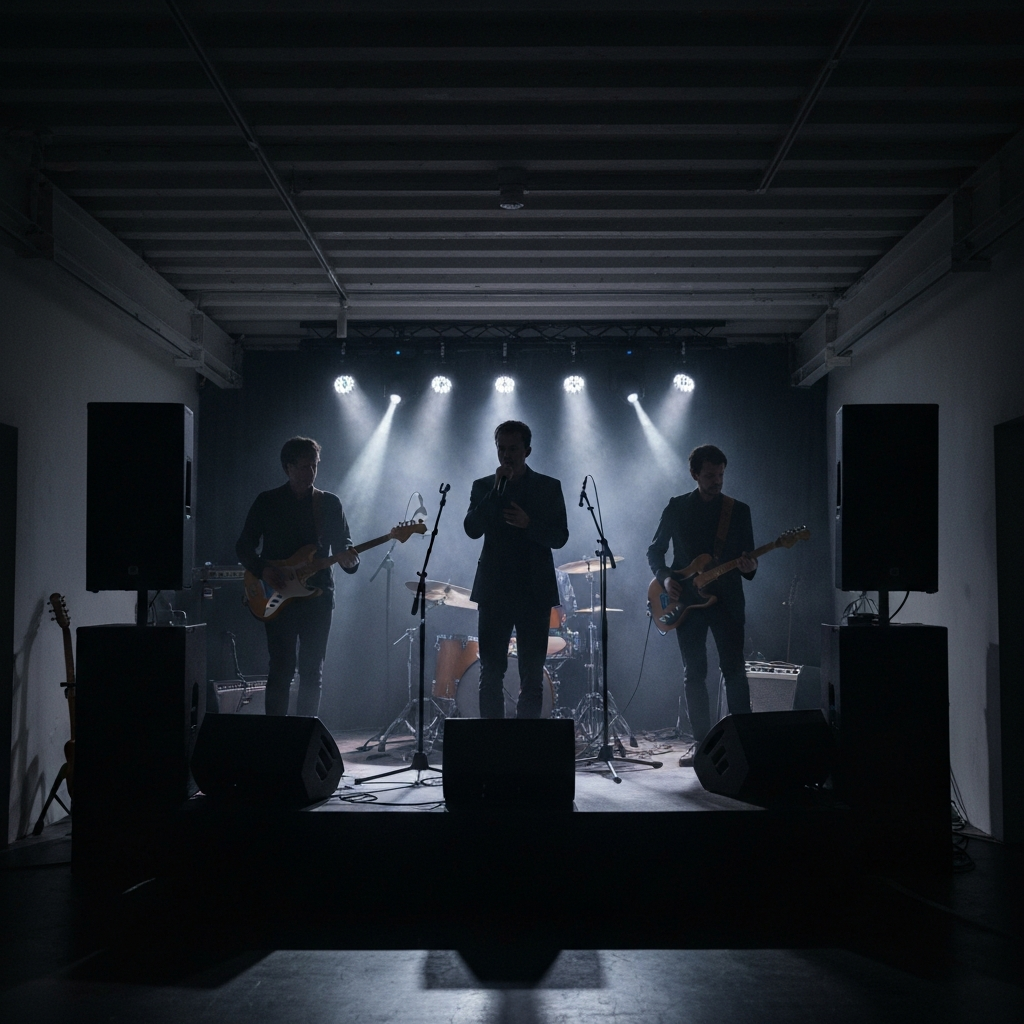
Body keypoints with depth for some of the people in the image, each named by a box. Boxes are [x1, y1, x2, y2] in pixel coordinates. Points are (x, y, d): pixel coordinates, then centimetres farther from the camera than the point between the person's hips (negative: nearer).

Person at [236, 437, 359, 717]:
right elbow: (244, 546, 6)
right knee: (281, 671, -5)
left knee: (312, 672, 5)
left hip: (318, 596, 2)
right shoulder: (267, 502, 4)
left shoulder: (330, 504, 8)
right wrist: (263, 570, -12)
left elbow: (344, 545, 6)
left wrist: (348, 559, -18)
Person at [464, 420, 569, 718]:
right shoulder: (483, 487, 10)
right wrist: (496, 490, -11)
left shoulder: (549, 487, 7)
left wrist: (528, 524, -17)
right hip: (495, 591, 1)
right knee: (491, 673, -1)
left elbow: (560, 537, 0)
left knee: (532, 677, 1)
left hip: (535, 592, 0)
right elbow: (473, 529, -4)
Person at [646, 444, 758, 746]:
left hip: (726, 599, 0)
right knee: (694, 673, 3)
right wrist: (665, 577, -8)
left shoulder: (739, 511, 6)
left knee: (735, 671, -5)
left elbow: (748, 557, 7)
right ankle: (701, 740, 10)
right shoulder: (676, 508, 5)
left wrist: (749, 567, -17)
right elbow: (654, 551, 10)